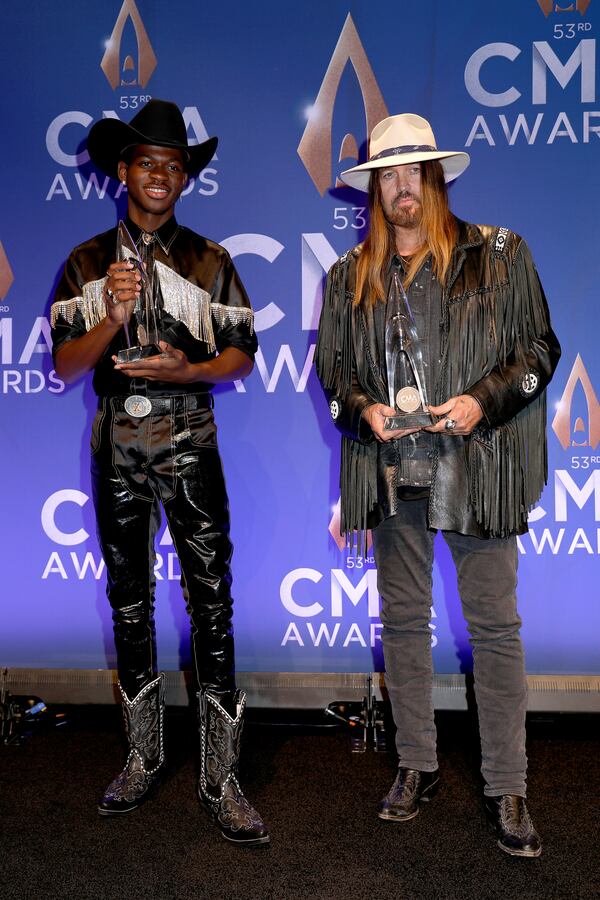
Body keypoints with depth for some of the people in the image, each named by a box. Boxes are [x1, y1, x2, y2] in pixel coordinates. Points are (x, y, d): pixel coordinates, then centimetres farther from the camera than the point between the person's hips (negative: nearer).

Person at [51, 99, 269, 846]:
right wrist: (111, 319, -17)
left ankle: (219, 778, 3)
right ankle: (144, 760, 26)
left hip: (189, 447, -2)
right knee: (129, 605, 11)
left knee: (211, 603, -6)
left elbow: (241, 355, 2)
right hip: (116, 449, 2)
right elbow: (64, 366, 0)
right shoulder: (86, 263, 6)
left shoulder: (210, 261, 5)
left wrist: (184, 370, -16)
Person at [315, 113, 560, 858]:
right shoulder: (350, 275, 10)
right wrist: (363, 408, -6)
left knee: (495, 627, 2)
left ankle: (505, 788, 15)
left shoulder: (498, 255, 2)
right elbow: (330, 364, 15)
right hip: (391, 473, 3)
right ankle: (416, 765, 28)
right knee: (402, 620, 12)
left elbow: (539, 348, 2)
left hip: (477, 468, -3)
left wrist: (482, 401, -13)